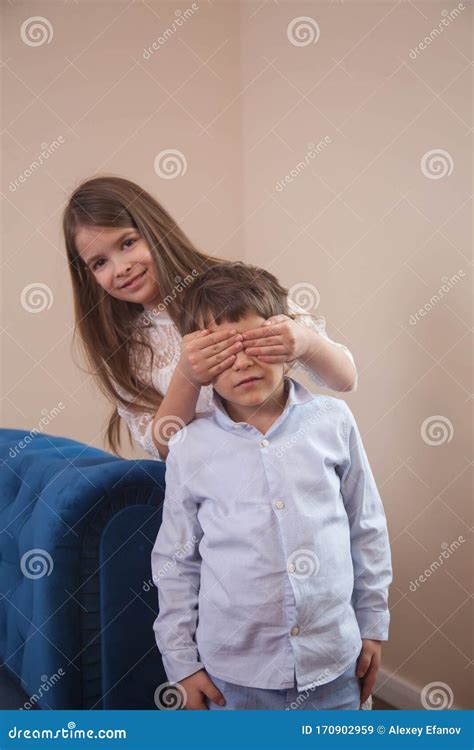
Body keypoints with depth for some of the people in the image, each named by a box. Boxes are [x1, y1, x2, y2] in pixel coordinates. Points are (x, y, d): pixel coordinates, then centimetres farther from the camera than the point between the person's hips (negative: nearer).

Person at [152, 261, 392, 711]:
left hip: (333, 661, 1)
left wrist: (373, 626, 8)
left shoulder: (332, 421, -5)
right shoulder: (189, 449, -6)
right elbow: (174, 562, 2)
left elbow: (368, 530, 5)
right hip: (236, 671, 0)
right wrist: (181, 661, 3)